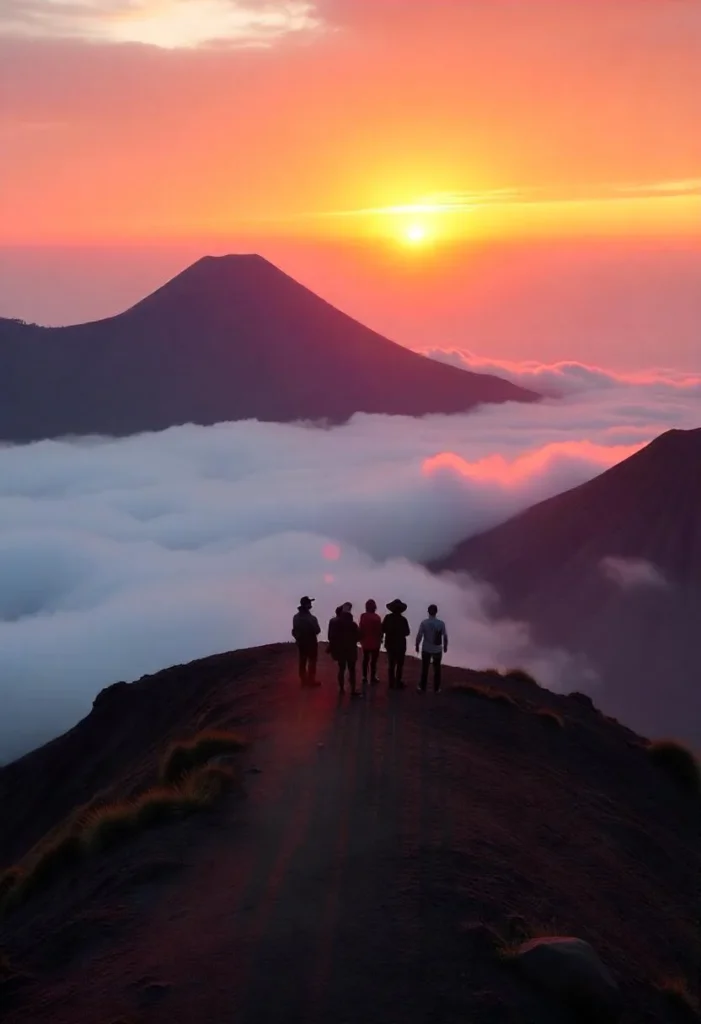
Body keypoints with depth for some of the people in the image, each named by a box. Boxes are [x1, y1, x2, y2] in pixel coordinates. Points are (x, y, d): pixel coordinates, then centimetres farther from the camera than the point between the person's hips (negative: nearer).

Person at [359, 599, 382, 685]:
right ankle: (372, 678, 9)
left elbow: (361, 629, -1)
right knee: (373, 660, 5)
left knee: (365, 660, 15)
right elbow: (379, 630, -12)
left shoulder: (363, 616, -7)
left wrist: (361, 639, 11)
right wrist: (380, 638, 5)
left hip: (365, 642, 4)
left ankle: (365, 678, 20)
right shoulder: (376, 617, -18)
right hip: (374, 642, -4)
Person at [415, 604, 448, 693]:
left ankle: (422, 688, 17)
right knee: (437, 670, 13)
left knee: (425, 669, 11)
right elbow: (445, 636, -5)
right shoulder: (441, 623, -11)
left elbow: (419, 636, -10)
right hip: (437, 650, 0)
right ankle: (437, 689, 19)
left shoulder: (424, 623, -13)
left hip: (426, 649, 0)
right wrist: (445, 646, 12)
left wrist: (417, 645, 6)